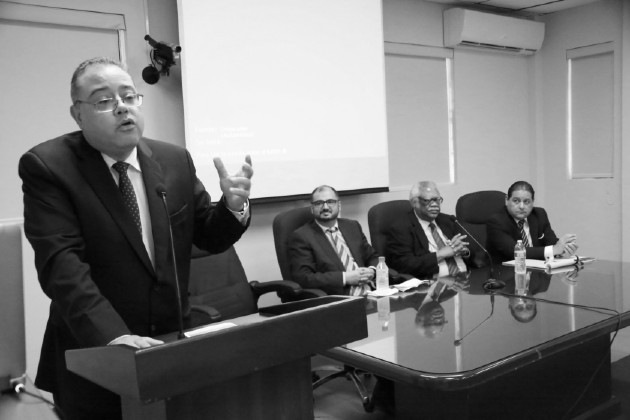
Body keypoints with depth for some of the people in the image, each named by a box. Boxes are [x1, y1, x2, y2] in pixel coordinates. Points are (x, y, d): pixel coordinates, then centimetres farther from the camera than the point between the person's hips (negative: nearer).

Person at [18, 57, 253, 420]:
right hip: (95, 358, -4)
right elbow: (61, 263, -20)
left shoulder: (175, 160, 2)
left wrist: (233, 206, -14)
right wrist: (112, 336, -32)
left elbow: (210, 238, 6)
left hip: (172, 347, 4)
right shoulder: (47, 166, -10)